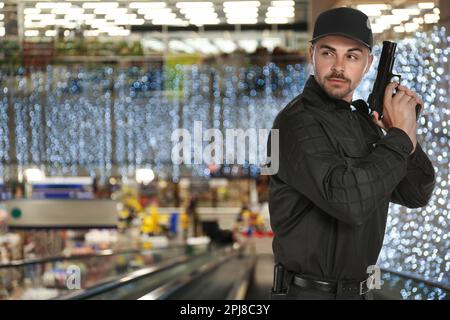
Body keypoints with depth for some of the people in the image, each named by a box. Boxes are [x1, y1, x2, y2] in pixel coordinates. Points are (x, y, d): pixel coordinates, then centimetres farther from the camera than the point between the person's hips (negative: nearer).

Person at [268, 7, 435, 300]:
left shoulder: (362, 120, 9)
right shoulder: (297, 123, -18)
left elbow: (415, 195, 8)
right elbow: (348, 200, -31)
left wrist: (405, 133, -8)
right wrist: (400, 135, -20)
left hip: (358, 290, 8)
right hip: (309, 293, -8)